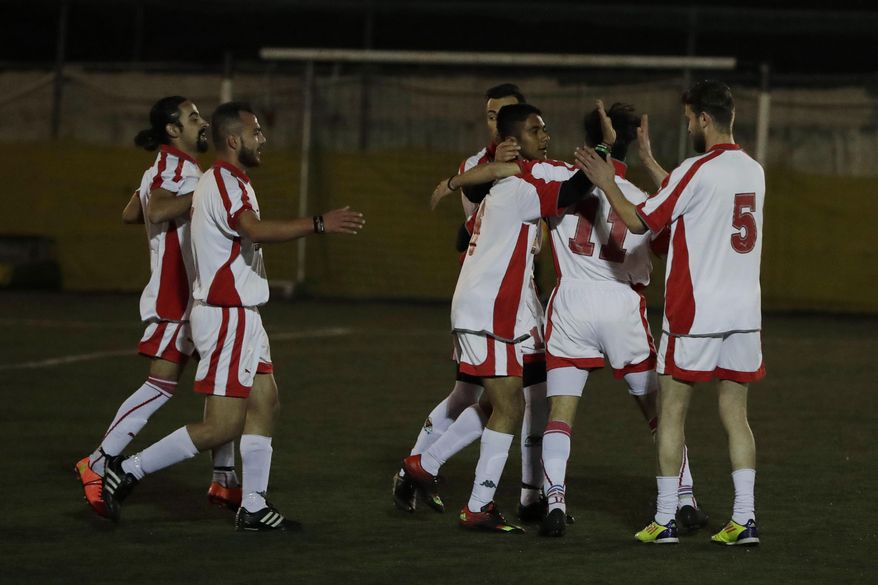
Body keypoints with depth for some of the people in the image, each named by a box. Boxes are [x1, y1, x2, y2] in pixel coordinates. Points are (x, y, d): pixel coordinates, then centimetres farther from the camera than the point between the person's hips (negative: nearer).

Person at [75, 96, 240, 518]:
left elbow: (130, 214, 26)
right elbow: (157, 210, -34)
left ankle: (223, 480, 13)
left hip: (197, 297, 11)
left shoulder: (172, 167, 16)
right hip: (175, 297, -11)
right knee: (162, 385, -11)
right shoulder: (174, 168, -14)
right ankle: (97, 466, -7)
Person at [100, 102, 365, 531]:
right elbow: (255, 230, -35)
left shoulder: (227, 182, 16)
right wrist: (319, 224, -38)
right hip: (227, 318, -11)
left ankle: (253, 507, 11)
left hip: (240, 316, 11)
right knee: (222, 426, -9)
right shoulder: (224, 184, -17)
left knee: (265, 405, 9)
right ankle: (128, 471, -4)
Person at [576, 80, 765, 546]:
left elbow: (640, 222, -9)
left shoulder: (697, 171, -12)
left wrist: (606, 183, 1)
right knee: (734, 413, 8)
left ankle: (664, 520, 4)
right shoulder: (754, 172, 10)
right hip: (744, 312, 6)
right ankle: (744, 520, 0)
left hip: (695, 314, -6)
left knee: (671, 410, 4)